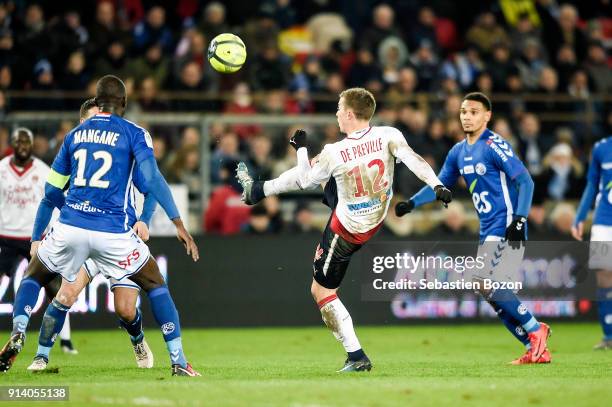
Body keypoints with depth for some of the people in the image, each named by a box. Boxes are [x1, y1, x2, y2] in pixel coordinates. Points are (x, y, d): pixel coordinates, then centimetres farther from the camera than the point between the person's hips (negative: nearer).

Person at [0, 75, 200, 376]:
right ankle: (178, 362, 6)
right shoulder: (134, 134, 3)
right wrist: (179, 224, -11)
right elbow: (152, 179, -11)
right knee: (156, 286, 14)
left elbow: (51, 192, 18)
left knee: (33, 277, 24)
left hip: (70, 227, 2)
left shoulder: (74, 134, 14)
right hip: (113, 234, -2)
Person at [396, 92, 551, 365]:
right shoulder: (458, 152, 13)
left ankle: (535, 329, -6)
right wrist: (411, 203, 8)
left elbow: (525, 182, -14)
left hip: (506, 230, -9)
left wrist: (519, 219, -24)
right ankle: (537, 350, 7)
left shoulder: (495, 146, -11)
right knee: (491, 292, 3)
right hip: (488, 232, 9)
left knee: (487, 284, -19)